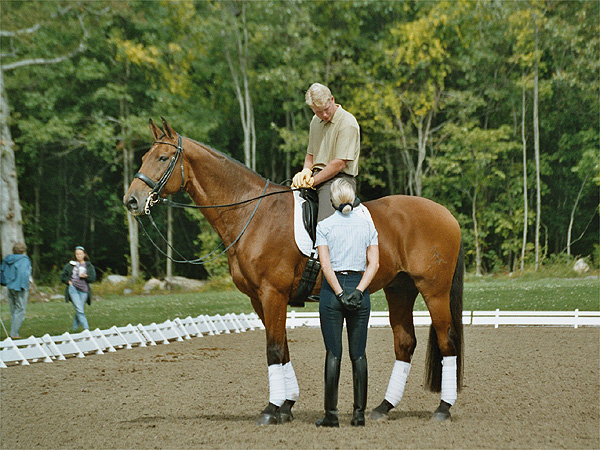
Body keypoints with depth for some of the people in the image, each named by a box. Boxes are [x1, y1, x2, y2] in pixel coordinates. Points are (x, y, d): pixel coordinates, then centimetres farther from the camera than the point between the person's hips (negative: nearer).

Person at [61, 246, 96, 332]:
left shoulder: (89, 266, 11)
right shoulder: (70, 265, 12)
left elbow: (93, 278, 5)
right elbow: (63, 277, 17)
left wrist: (86, 276, -13)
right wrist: (69, 281, -2)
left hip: (84, 290, 1)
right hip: (73, 288, -1)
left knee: (79, 310, 4)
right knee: (79, 310, -14)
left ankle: (74, 328, 20)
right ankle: (86, 329, -19)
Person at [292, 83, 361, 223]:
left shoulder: (348, 123, -11)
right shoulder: (316, 121, 15)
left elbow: (339, 163, -16)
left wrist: (313, 181, -12)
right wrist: (306, 171, 2)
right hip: (317, 176, 8)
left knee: (325, 224, -29)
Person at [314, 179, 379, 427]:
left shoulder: (324, 226, -3)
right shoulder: (367, 224, 4)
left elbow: (326, 265, -11)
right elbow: (373, 264, -3)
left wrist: (340, 294, -11)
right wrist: (358, 291, -8)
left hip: (332, 289, -2)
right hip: (359, 286, 2)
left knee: (333, 353, 1)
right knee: (358, 353, 6)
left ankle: (331, 413, 1)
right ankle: (359, 413, 6)